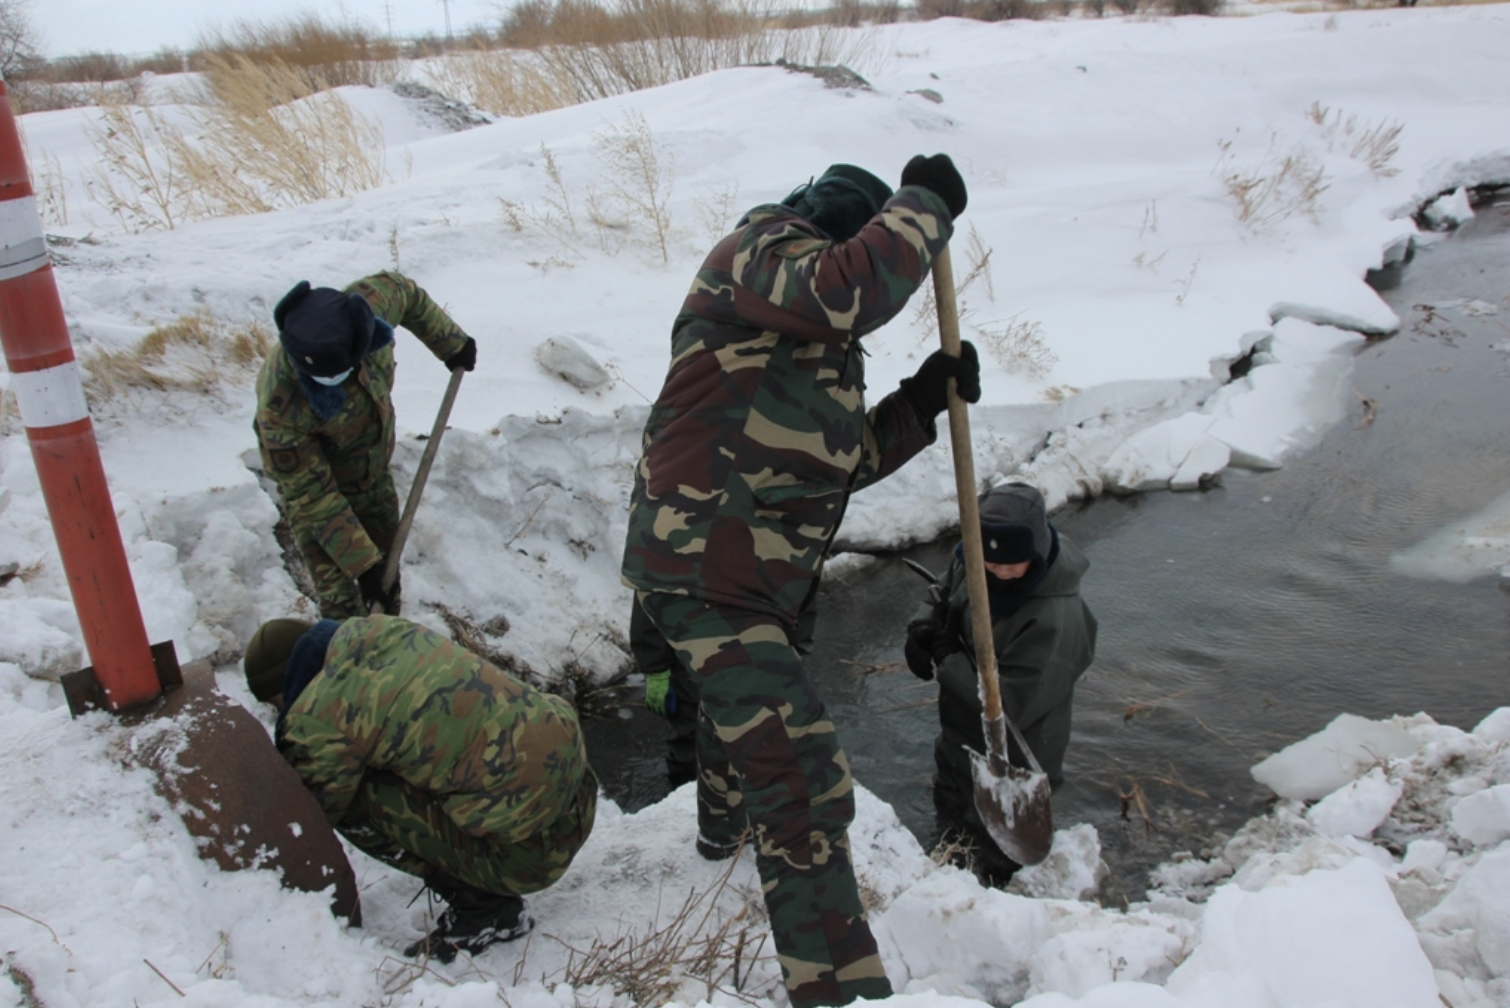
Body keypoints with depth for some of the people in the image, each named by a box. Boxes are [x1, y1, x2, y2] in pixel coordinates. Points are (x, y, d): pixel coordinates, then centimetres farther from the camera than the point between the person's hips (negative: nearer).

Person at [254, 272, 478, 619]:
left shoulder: (371, 302, -29)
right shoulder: (281, 404, -39)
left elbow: (407, 294, -3)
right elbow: (309, 495, -30)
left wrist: (452, 343, 8)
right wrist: (363, 562, -28)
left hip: (374, 472, 5)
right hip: (314, 478, -5)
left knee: (388, 572, 18)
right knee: (341, 603, -7)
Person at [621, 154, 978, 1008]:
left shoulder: (829, 345, 19)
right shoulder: (757, 250, -10)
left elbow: (849, 459, 17)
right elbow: (856, 285, -31)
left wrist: (923, 402, 5)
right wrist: (927, 204, -15)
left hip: (761, 575, 11)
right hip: (702, 571, -11)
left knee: (743, 705, 36)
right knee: (803, 778, -15)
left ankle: (724, 828, 65)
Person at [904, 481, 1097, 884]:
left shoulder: (1056, 618, -35)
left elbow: (1011, 703, -34)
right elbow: (943, 595, 8)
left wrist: (949, 658, -27)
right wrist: (922, 628, -14)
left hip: (1010, 766, -7)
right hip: (960, 741, 7)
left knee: (997, 859, 14)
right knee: (949, 820, 32)